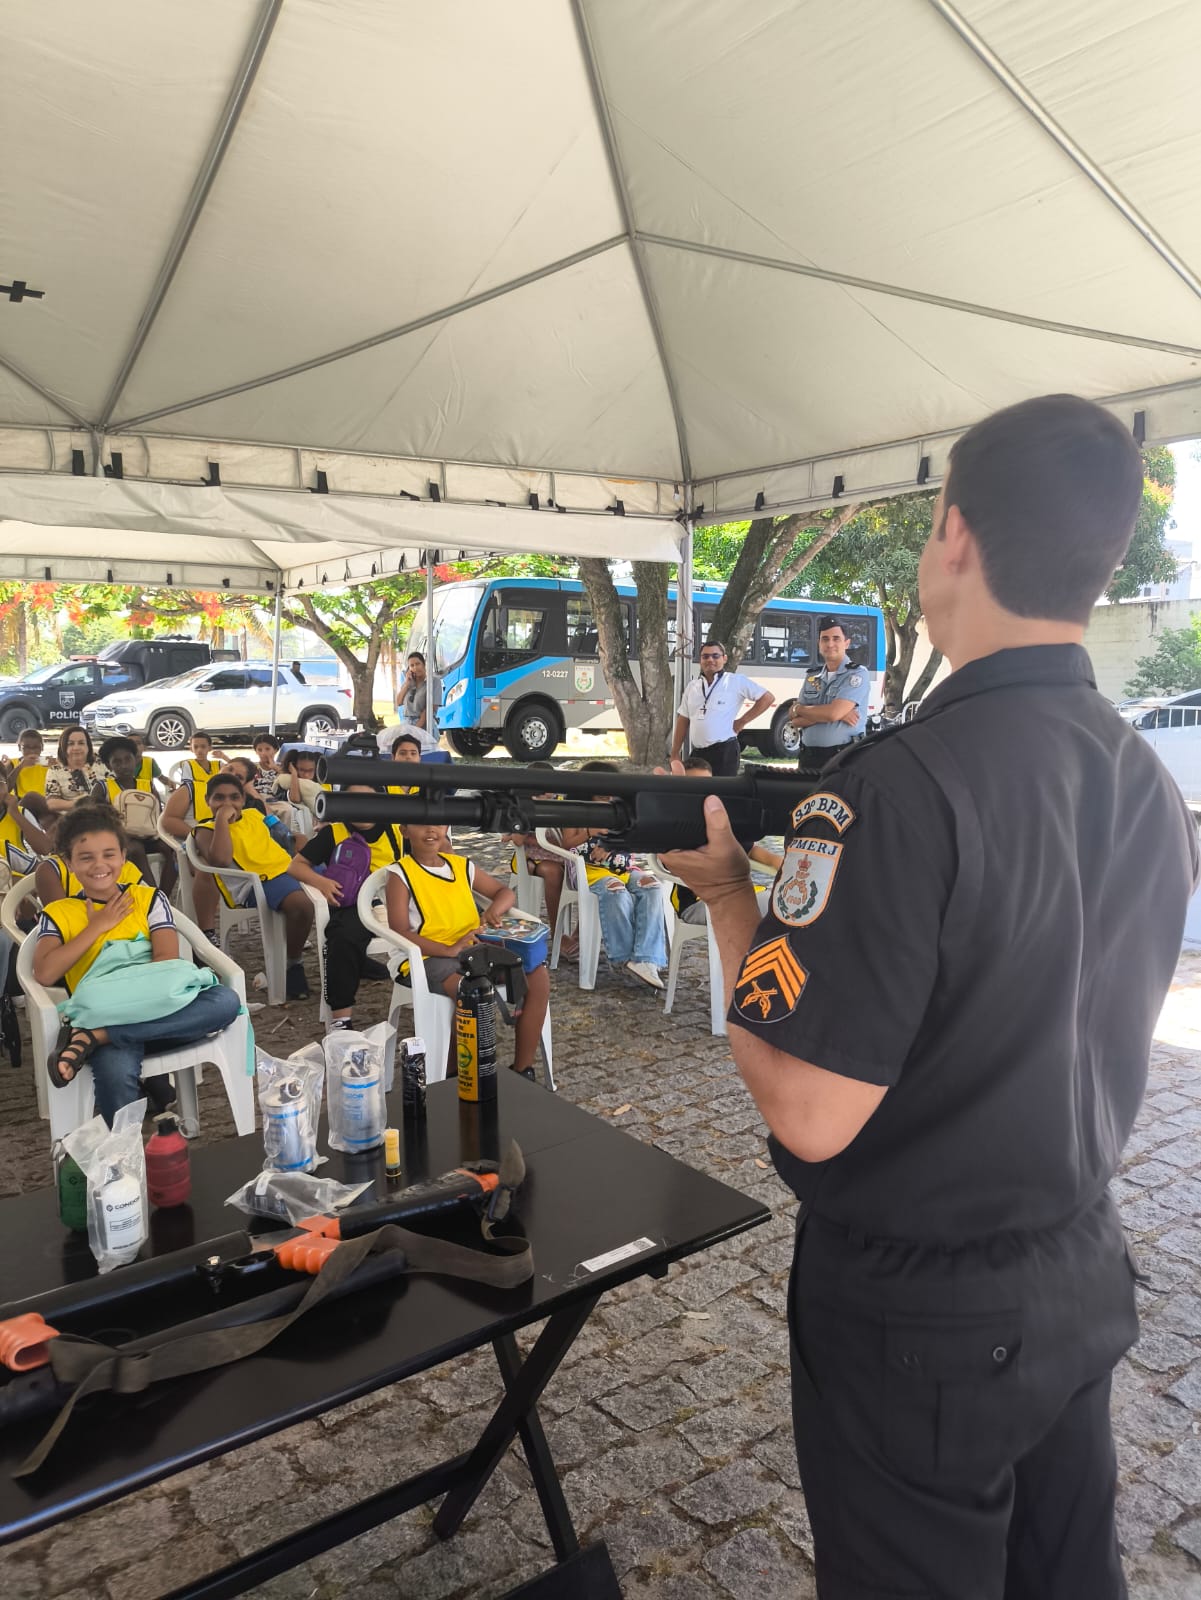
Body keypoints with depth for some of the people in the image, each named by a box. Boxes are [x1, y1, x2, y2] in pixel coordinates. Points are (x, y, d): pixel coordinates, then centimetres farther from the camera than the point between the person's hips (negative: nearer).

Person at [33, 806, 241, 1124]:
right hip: (105, 1015, -2)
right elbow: (45, 973, -5)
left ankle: (92, 1037, -28)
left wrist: (126, 989, -17)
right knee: (115, 1071, -38)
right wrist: (98, 926, -1)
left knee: (226, 1001, -32)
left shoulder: (148, 898, 14)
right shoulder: (58, 913, 13)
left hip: (159, 1009, 2)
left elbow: (168, 958, -1)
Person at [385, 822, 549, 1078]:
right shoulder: (401, 874, -3)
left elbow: (505, 892, 21)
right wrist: (448, 950, -22)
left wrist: (496, 908, -4)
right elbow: (399, 933, -12)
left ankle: (522, 1070, -6)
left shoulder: (462, 866, 13)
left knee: (538, 976, -14)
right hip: (429, 957, -6)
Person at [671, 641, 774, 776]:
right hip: (697, 753, 5)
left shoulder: (736, 681, -1)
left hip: (725, 751, -5)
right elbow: (683, 721, 16)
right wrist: (675, 754, 11)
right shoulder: (692, 686, 13)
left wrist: (742, 721, -4)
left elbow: (768, 698, -1)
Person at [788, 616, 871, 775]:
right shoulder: (812, 678, 13)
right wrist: (826, 713, -11)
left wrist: (799, 709, 0)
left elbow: (833, 713, -17)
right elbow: (795, 721, 5)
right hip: (808, 757, 5)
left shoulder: (856, 675, -5)